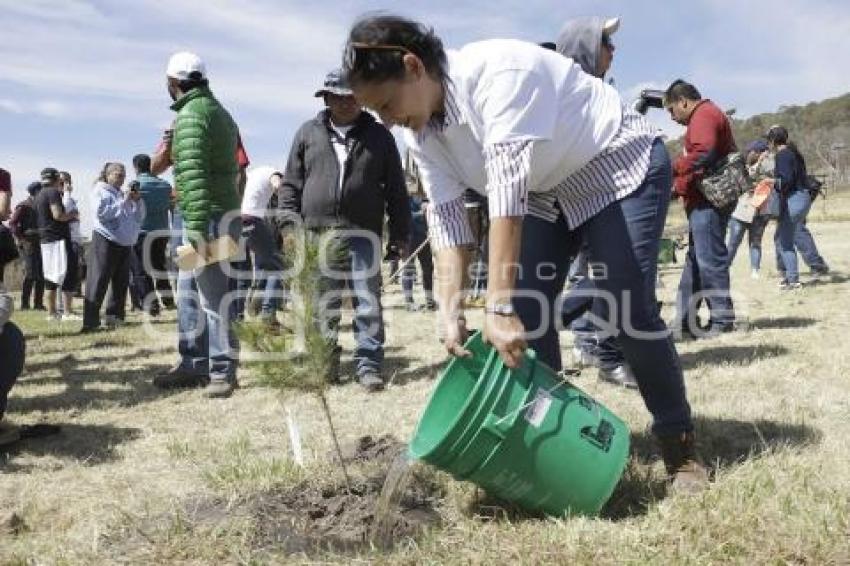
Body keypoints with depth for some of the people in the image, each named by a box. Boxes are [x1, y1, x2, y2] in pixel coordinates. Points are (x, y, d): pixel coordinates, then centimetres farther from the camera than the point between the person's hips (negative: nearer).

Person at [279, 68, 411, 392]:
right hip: (317, 234, 1)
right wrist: (291, 226, -1)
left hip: (363, 234, -1)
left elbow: (396, 190, 9)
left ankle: (368, 364, 7)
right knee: (324, 306, 8)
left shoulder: (378, 136, 9)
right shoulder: (308, 134, 11)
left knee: (368, 304, -1)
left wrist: (400, 234, 5)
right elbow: (291, 185, 10)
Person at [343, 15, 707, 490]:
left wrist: (499, 309, -43)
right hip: (546, 193, 7)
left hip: (622, 168, -7)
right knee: (525, 313, -3)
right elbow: (446, 214, -10)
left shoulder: (497, 72, -33)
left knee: (630, 309, -14)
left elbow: (507, 191, -40)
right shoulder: (421, 132, -8)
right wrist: (452, 313, -20)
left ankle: (679, 441, 5)